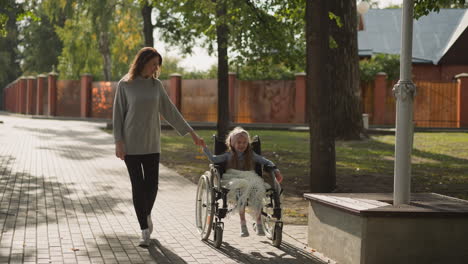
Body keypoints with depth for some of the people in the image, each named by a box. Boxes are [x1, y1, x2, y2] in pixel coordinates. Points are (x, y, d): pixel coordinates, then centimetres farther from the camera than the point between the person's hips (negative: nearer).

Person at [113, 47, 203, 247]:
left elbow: (170, 111, 9)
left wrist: (191, 133, 8)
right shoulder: (125, 85, -5)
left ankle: (146, 214, 31)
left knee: (152, 184, 0)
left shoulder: (156, 85, 5)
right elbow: (118, 114, -4)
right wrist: (118, 142, -12)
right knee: (138, 186, -4)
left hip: (151, 143, 3)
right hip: (130, 143, -3)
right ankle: (145, 232, 3)